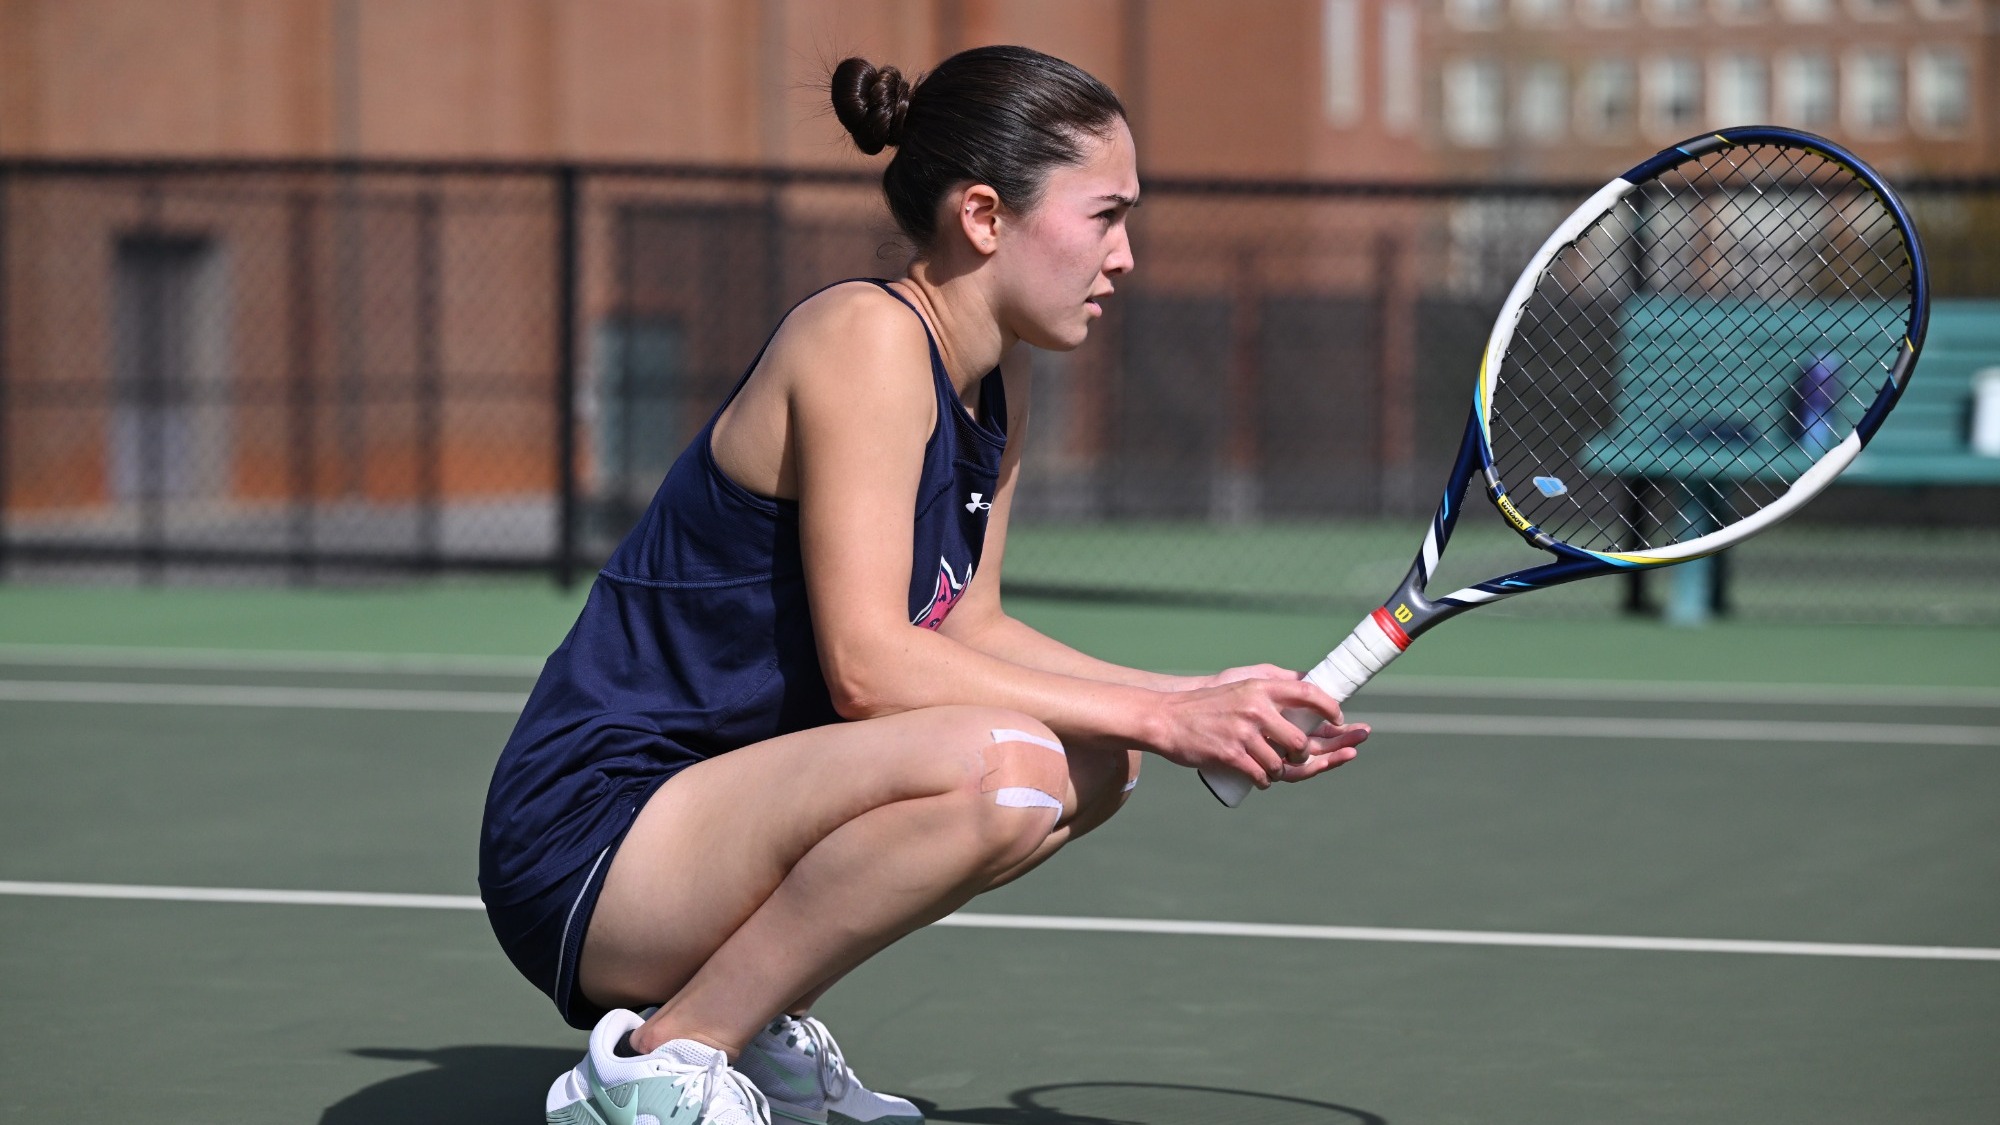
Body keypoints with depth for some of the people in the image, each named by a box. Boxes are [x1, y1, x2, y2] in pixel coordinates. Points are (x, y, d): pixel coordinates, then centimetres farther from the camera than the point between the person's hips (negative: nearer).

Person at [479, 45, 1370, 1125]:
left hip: (711, 812, 10)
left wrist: (1200, 701, 5)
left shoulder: (995, 405, 11)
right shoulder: (867, 337, -17)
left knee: (1094, 763, 11)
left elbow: (966, 634, 15)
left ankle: (755, 1023, 12)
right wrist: (1154, 718, -21)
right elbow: (867, 664, -24)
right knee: (1000, 764, -30)